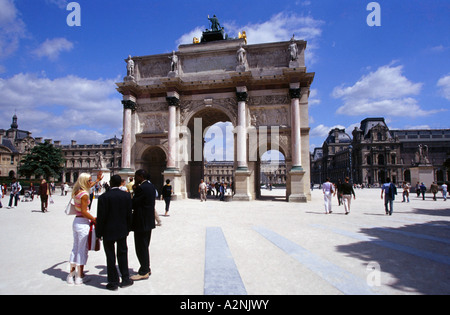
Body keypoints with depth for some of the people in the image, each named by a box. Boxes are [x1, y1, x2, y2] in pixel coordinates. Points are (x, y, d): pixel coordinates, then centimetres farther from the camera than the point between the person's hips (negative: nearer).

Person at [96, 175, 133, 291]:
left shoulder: (104, 197, -15)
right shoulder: (126, 195, -4)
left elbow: (101, 217, -13)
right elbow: (129, 214, 1)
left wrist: (98, 233, -3)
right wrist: (128, 228, 12)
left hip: (108, 231, -3)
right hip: (122, 230, 3)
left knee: (110, 256, 8)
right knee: (122, 253, 16)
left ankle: (113, 282, 16)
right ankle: (125, 279, 23)